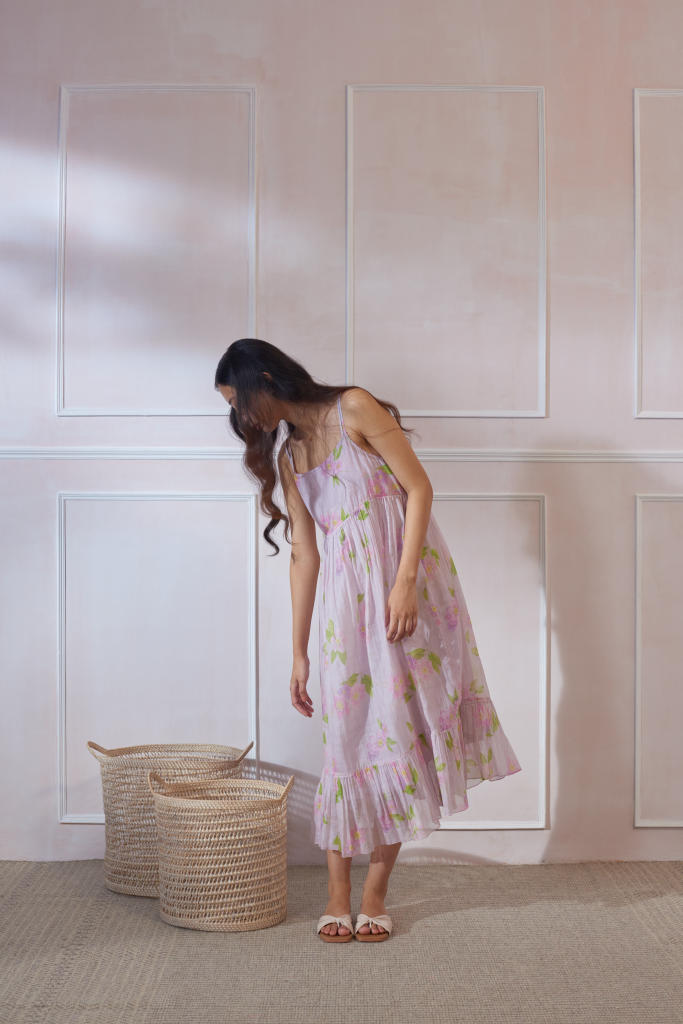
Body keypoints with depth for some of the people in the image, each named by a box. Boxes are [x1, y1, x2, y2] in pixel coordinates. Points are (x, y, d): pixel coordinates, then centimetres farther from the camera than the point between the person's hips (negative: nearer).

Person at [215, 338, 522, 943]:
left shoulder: (354, 409, -2)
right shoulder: (288, 457, 16)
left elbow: (419, 487, -8)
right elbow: (304, 555, 15)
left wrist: (405, 581, -17)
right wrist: (299, 653, 13)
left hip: (408, 576, -5)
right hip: (347, 594, 5)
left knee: (400, 730, -2)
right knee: (349, 735, 0)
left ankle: (376, 894, 6)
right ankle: (338, 895, 8)